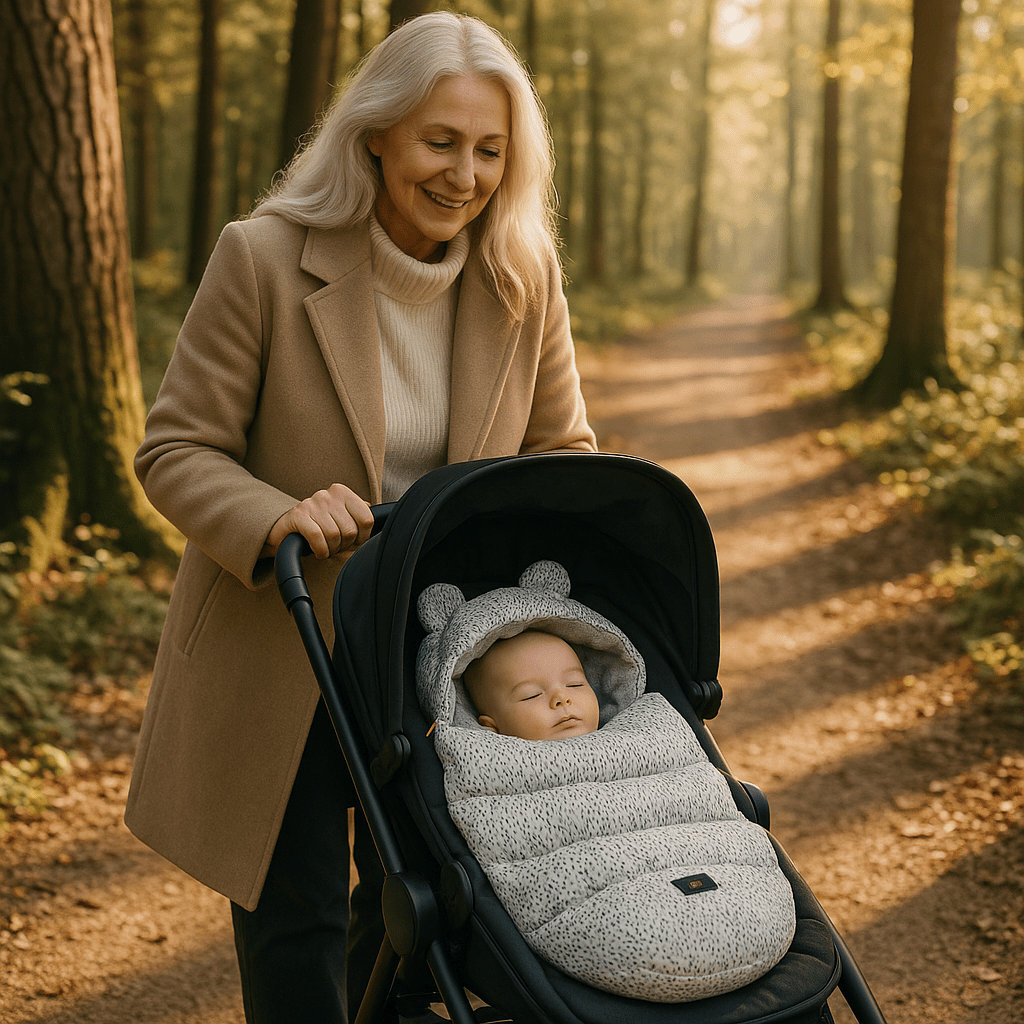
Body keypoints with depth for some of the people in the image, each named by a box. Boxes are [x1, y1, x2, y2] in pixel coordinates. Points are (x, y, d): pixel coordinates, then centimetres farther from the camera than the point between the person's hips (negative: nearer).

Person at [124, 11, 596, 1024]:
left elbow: (559, 453, 6)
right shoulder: (262, 259, -18)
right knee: (295, 924, 6)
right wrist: (278, 520, -33)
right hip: (278, 653, -3)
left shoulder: (524, 278, -6)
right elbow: (175, 451, -13)